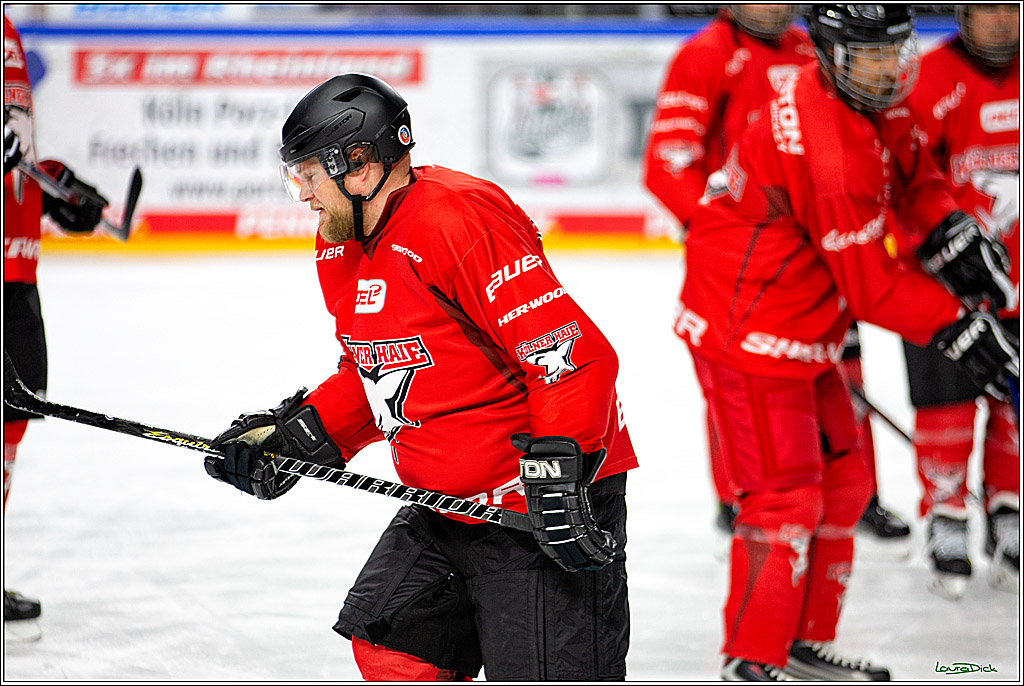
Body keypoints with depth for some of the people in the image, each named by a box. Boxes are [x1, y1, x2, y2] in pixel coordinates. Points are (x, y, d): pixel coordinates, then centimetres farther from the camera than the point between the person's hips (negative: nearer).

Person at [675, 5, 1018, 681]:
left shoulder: (876, 106, 1)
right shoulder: (828, 149, -29)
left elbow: (910, 169, 19)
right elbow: (869, 287, -23)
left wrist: (949, 231, 0)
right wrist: (958, 327, -18)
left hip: (804, 330, 11)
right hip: (750, 338, -11)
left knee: (841, 481, 18)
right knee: (786, 498, -7)